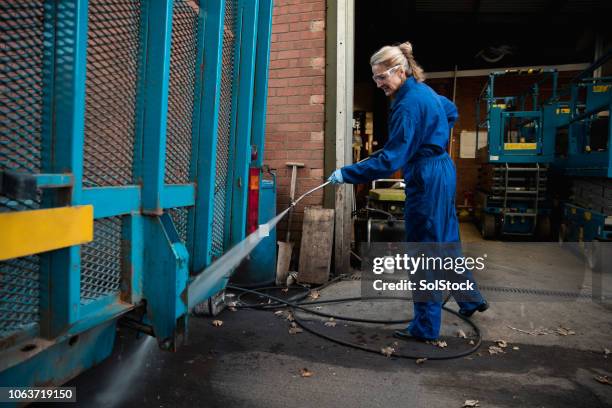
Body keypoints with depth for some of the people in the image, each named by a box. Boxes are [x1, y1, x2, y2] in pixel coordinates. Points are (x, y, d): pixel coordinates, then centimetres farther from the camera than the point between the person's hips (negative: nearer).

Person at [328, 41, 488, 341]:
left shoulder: (409, 104, -20)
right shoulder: (423, 90, 9)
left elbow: (390, 160, -25)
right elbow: (452, 111, 28)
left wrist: (346, 174, -23)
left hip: (426, 180, -10)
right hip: (442, 173, 10)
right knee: (445, 242, 21)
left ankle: (426, 327, 12)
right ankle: (471, 299, 38)